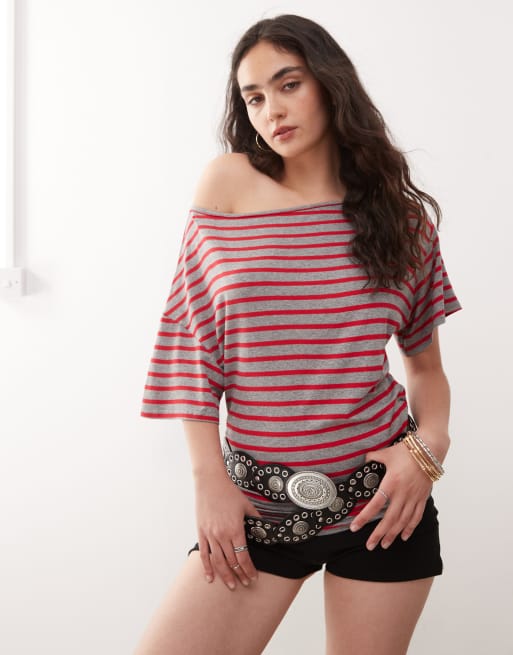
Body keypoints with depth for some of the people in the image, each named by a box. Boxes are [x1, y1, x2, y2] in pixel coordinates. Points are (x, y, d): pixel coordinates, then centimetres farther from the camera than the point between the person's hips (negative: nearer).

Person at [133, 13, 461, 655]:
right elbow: (191, 339, -1)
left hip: (383, 494, 1)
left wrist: (430, 445, -10)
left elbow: (427, 365, 9)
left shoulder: (404, 216, 3)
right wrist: (210, 479, -5)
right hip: (260, 503, 0)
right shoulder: (228, 183, -1)